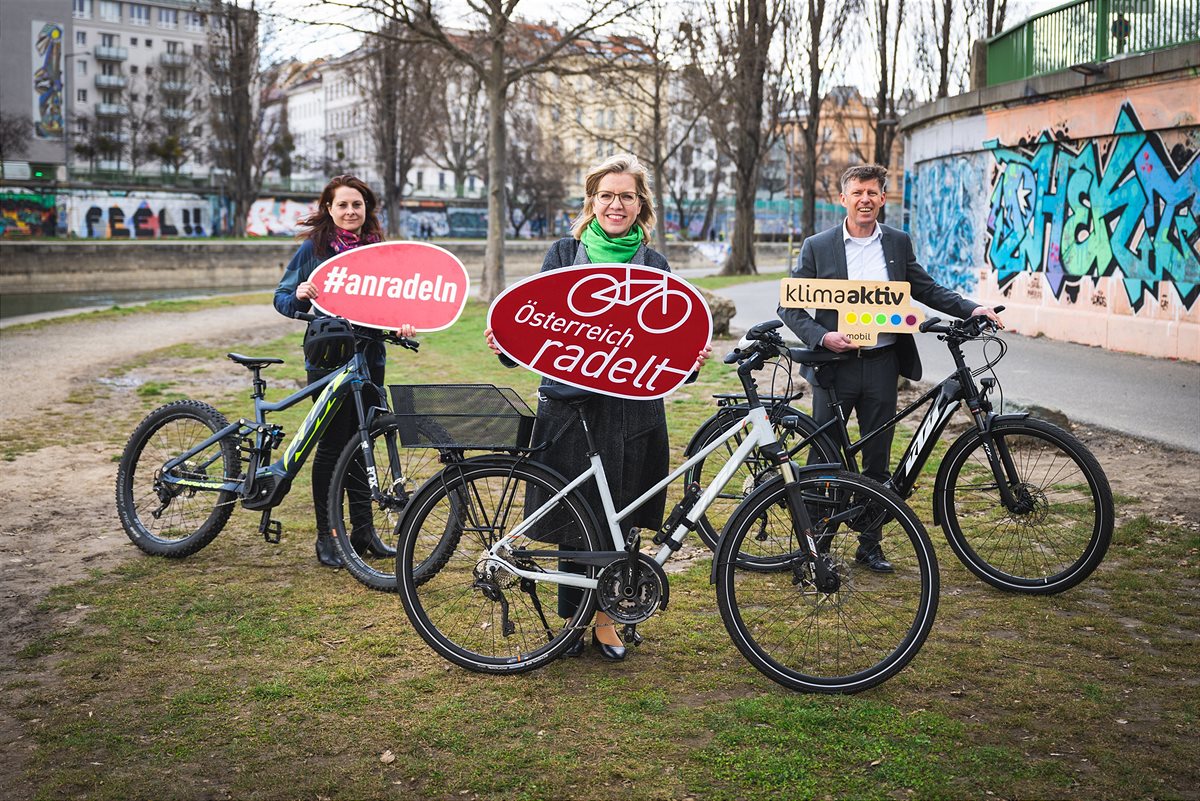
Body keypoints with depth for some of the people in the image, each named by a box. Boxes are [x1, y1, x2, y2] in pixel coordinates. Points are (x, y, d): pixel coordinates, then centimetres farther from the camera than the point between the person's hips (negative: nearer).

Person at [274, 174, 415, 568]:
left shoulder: (379, 249, 8)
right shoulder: (314, 248, -2)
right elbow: (283, 297, 1)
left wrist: (402, 323, -6)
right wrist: (299, 296, -21)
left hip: (370, 358, 3)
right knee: (333, 444, -2)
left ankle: (363, 530, 20)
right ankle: (325, 536, 9)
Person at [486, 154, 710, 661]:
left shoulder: (655, 266, 10)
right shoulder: (565, 254, 6)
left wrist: (691, 359, -9)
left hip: (632, 409, 1)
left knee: (618, 517, 7)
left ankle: (604, 614, 23)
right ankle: (572, 616, 19)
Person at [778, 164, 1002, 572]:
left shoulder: (898, 243, 7)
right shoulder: (817, 247, -2)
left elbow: (926, 289, 15)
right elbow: (789, 306, -2)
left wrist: (971, 309, 1)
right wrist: (822, 337, -17)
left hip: (881, 365, 3)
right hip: (834, 365, -2)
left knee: (877, 461, 9)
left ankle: (870, 544, 21)